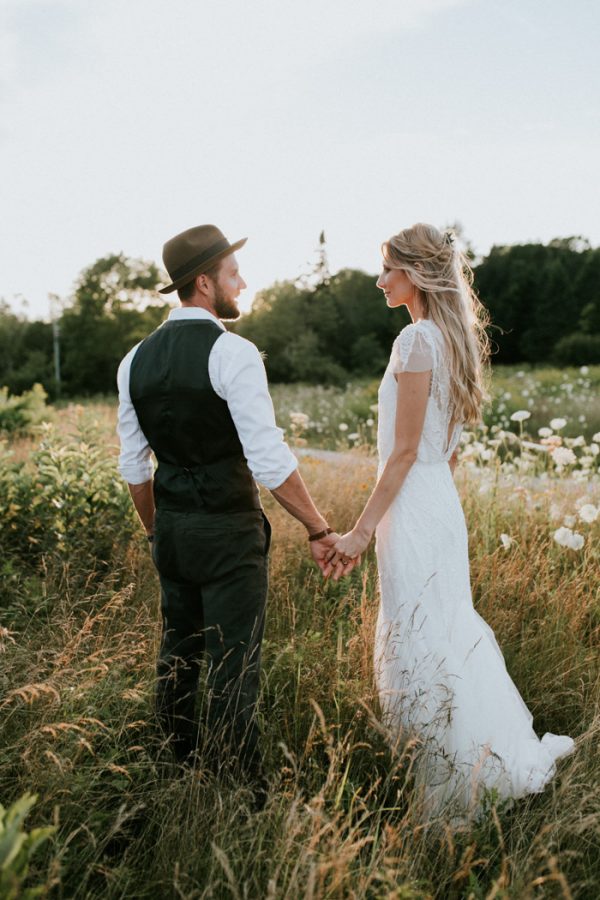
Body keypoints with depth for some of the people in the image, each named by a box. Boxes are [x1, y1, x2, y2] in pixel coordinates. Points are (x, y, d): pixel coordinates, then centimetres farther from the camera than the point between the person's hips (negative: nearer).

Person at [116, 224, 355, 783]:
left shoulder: (136, 360, 5)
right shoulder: (232, 353, -16)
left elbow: (134, 465, 10)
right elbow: (269, 459, -21)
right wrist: (319, 531, -14)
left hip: (171, 531, 7)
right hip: (229, 533, -7)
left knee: (177, 656, 20)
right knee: (233, 669, 3)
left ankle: (177, 772, 37)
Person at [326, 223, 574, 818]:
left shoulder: (416, 340, -17)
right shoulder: (451, 338, 12)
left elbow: (404, 450, -19)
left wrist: (363, 528, -16)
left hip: (413, 505, -10)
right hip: (441, 499, 10)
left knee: (424, 645, 2)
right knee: (453, 634, 20)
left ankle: (447, 797, 19)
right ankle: (514, 758, 34)